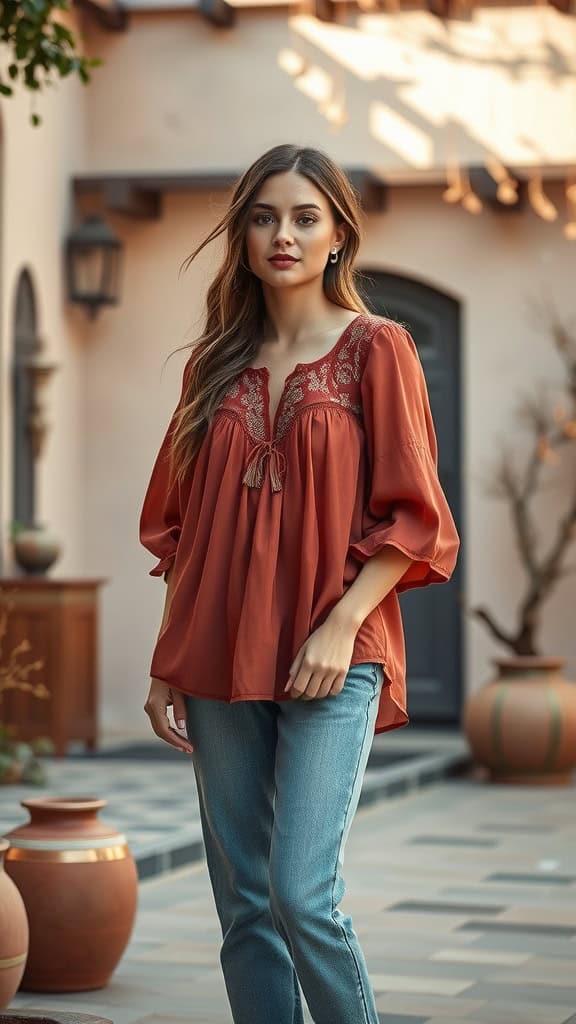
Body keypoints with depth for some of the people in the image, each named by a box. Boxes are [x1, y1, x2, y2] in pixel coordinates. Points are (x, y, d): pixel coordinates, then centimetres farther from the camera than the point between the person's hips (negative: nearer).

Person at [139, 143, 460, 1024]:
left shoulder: (375, 348, 0)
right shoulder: (215, 366, 13)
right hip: (221, 663, 5)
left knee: (302, 894, -15)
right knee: (243, 908, 6)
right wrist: (166, 663, 8)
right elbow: (182, 528, 14)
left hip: (333, 662, -5)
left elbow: (411, 518, -4)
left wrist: (341, 626, -14)